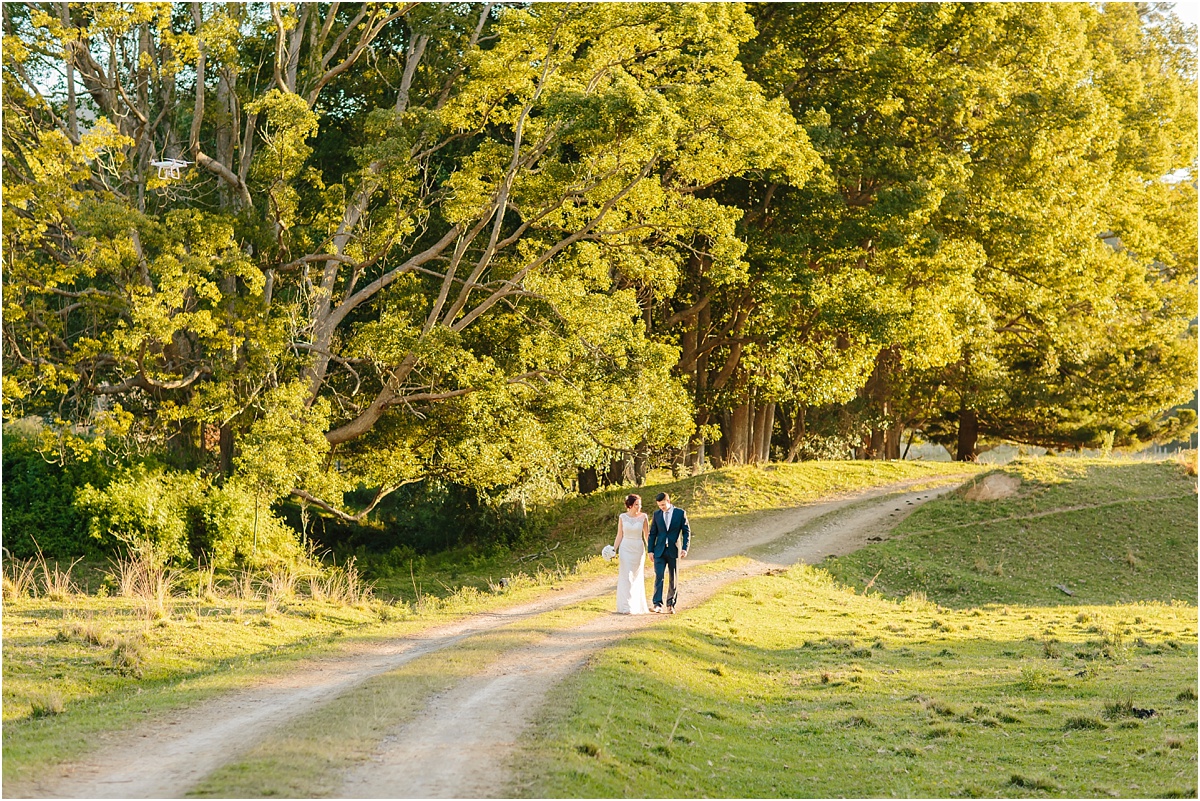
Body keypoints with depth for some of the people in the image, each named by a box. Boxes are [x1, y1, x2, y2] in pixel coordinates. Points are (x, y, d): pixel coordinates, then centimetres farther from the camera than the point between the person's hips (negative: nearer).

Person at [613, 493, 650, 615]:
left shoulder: (643, 517, -1)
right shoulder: (623, 517, 0)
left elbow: (647, 535, 3)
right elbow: (619, 536, 4)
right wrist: (614, 550, -5)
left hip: (638, 549, 1)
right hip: (625, 549, -1)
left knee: (638, 578, 8)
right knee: (626, 577, -7)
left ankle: (637, 606, 19)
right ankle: (626, 607, -8)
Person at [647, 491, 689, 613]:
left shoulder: (680, 513, 0)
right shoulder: (657, 514, 7)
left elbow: (687, 532, 1)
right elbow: (652, 533, 10)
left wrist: (685, 548, -10)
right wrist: (650, 550, 3)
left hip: (674, 551, -1)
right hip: (660, 551, 1)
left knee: (673, 579, 4)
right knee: (658, 576, -11)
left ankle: (671, 604, 13)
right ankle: (658, 604, -14)